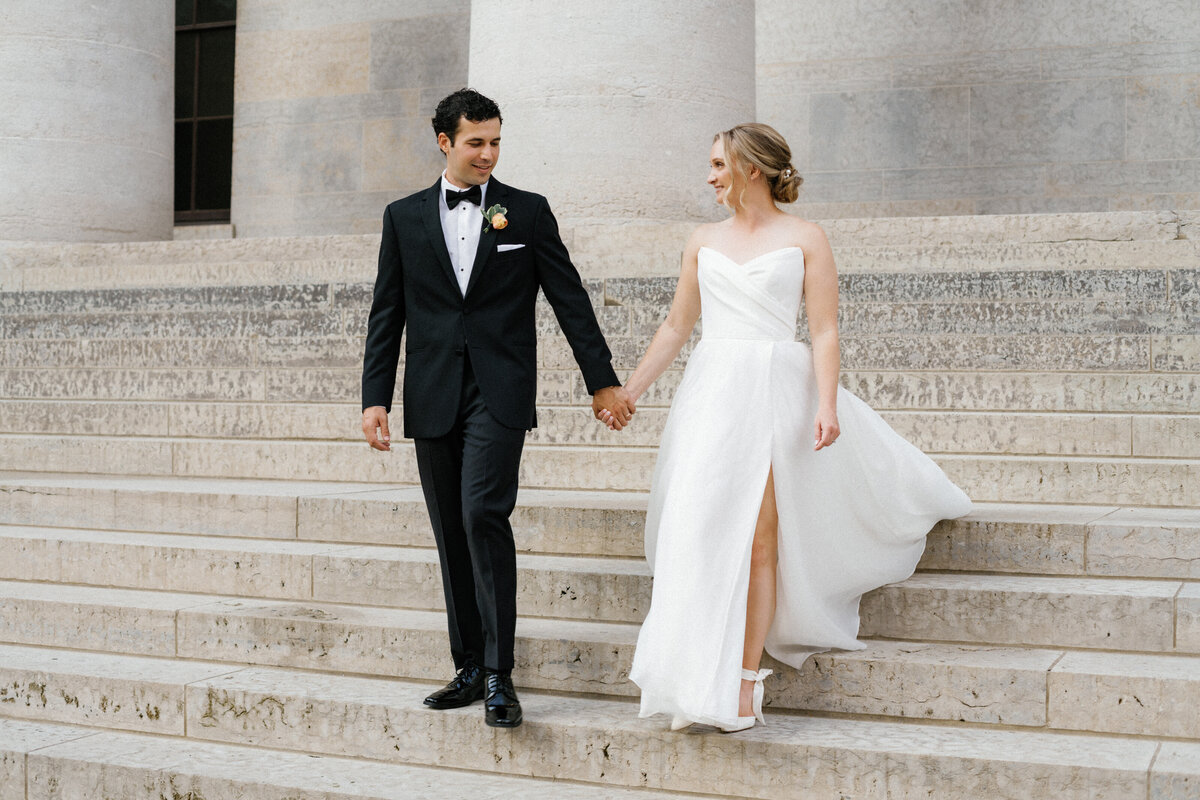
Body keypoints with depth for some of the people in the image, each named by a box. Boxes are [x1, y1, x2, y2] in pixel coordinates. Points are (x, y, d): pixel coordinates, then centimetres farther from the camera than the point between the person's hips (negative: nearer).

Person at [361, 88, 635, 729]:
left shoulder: (527, 212, 5)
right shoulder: (404, 217, 10)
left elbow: (569, 299, 6)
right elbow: (386, 315, 9)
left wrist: (602, 381, 5)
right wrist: (375, 398, 2)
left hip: (499, 393, -3)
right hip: (433, 398, 3)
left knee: (483, 515, -18)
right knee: (451, 533, 7)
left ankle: (499, 675, -12)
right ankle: (470, 668, 17)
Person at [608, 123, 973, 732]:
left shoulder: (804, 239, 2)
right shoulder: (704, 241, 15)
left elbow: (824, 333, -3)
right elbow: (675, 327, 18)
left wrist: (826, 403, -16)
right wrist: (627, 391, 14)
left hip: (775, 390, -4)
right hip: (710, 390, 4)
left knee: (757, 537, -7)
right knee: (701, 532, -1)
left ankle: (746, 680, -1)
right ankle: (701, 682, 7)